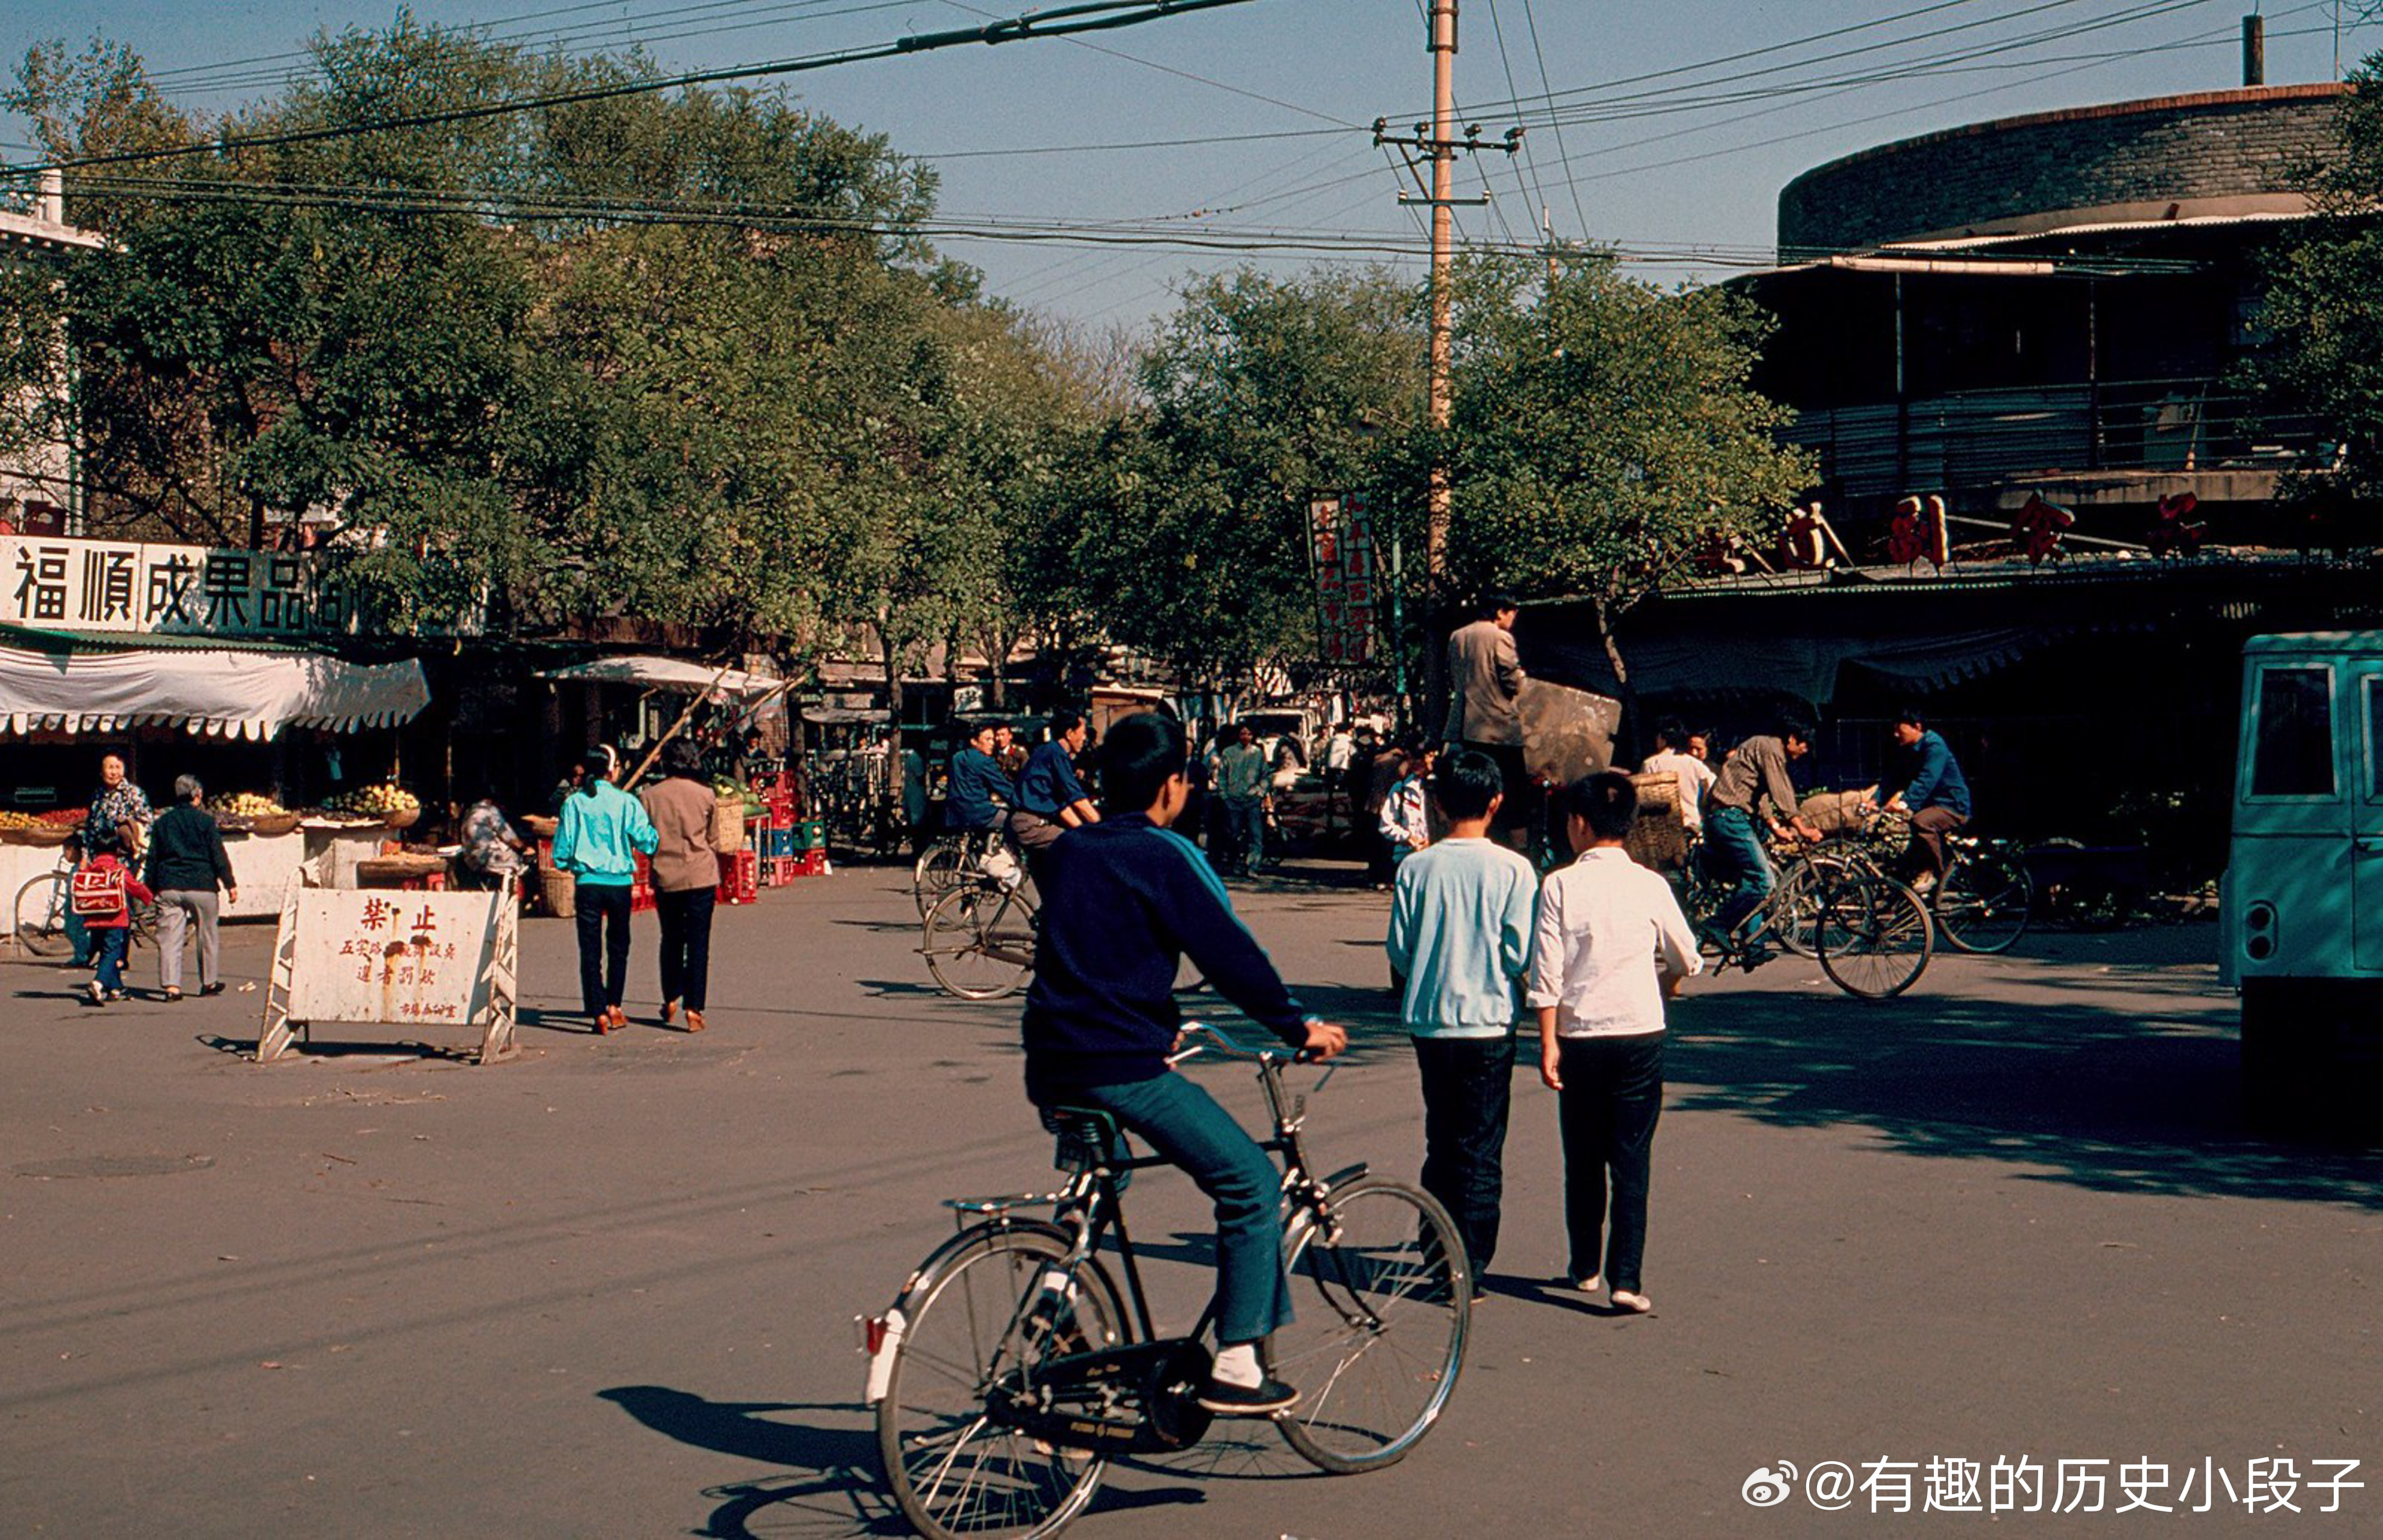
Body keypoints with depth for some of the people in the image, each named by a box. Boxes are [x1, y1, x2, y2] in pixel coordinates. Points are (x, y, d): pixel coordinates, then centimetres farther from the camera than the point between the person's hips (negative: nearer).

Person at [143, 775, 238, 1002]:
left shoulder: (162, 822, 8)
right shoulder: (205, 821, -2)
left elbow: (152, 858, 10)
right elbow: (219, 855, -3)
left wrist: (152, 889, 16)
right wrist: (230, 884, 2)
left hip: (169, 887, 2)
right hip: (201, 885, -2)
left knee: (169, 938, -2)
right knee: (207, 936, 13)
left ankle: (171, 985, -13)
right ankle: (209, 982, 23)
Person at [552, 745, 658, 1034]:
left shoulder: (574, 803, -2)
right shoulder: (626, 802, -7)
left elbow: (561, 850, 0)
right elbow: (647, 841, -8)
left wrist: (569, 863, 20)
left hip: (587, 883, 1)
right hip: (619, 881, -1)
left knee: (590, 950, 4)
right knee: (618, 947, 16)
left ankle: (599, 1012, -1)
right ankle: (614, 1006, 18)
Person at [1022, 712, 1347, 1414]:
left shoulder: (1069, 849, 16)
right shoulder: (1161, 855, -8)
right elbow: (1229, 952, -9)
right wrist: (1298, 1026, 2)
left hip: (1052, 1064, 8)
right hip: (1123, 1066, -8)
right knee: (1252, 1184, 1)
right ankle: (1234, 1367, -1)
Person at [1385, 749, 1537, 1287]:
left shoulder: (1416, 868, -3)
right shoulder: (1512, 869, -9)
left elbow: (1398, 950, 1)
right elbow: (1520, 956, -9)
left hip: (1428, 1021, 3)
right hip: (1488, 1022, -3)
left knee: (1440, 1146, 16)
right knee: (1480, 1152, 4)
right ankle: (1468, 1268, 3)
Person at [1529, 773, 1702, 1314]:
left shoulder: (1559, 886, -6)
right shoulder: (1649, 885, -2)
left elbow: (1546, 974, -8)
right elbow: (1686, 960, 9)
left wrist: (1549, 1044, -2)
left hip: (1579, 1035, 0)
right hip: (1641, 1034, 0)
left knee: (1583, 1159, 14)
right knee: (1632, 1159, 2)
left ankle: (1586, 1266, 25)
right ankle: (1626, 1277, -5)